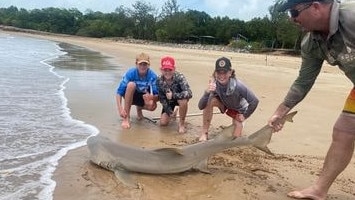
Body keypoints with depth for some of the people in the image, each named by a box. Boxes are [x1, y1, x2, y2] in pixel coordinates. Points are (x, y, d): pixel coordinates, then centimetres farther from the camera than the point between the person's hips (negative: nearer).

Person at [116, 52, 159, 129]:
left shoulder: (152, 75, -22)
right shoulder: (130, 73, -25)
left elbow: (157, 96, -22)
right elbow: (119, 92, -26)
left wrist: (151, 97, -46)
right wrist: (120, 109, -38)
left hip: (144, 96, 1)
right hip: (130, 95, -1)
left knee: (152, 106, -31)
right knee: (131, 84, -35)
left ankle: (139, 108, 9)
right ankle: (126, 117, -26)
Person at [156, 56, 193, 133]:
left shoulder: (179, 77, -33)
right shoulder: (159, 80, -22)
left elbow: (189, 93, -45)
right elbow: (162, 98, -10)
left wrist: (173, 95, -43)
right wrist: (169, 111, -16)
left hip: (180, 98, -3)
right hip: (168, 101, 3)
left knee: (183, 100, -39)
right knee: (163, 123, -6)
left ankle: (181, 123, -13)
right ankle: (173, 113, 30)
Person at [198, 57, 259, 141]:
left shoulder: (238, 86, -39)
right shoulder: (214, 85, -30)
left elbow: (254, 101, -31)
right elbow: (201, 106, -35)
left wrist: (245, 116, -18)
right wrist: (207, 92, -52)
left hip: (238, 109, -2)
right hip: (224, 104, 2)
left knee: (235, 136, -12)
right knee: (210, 100, -31)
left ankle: (237, 124, 24)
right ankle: (204, 133, -17)